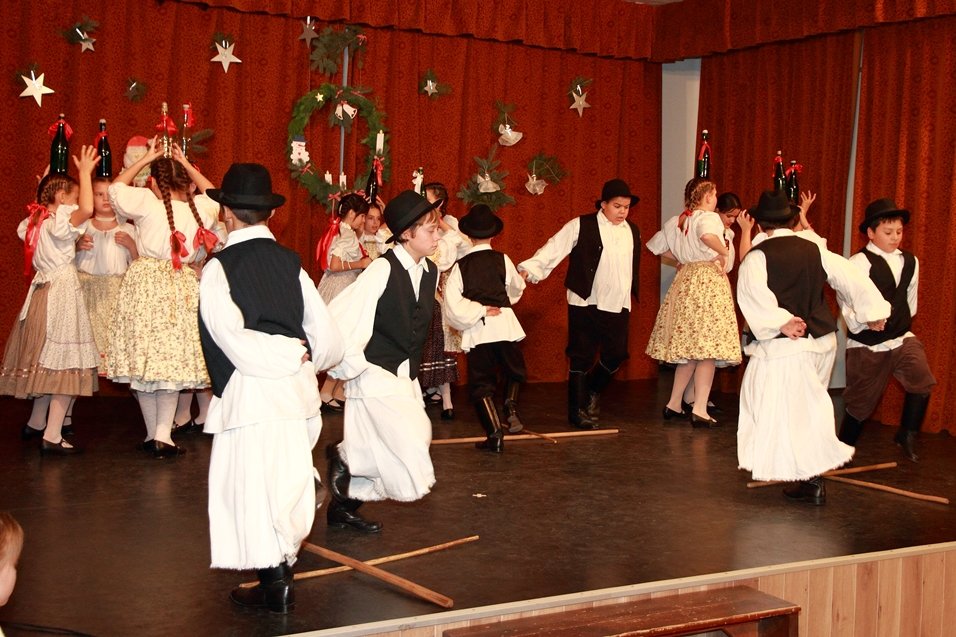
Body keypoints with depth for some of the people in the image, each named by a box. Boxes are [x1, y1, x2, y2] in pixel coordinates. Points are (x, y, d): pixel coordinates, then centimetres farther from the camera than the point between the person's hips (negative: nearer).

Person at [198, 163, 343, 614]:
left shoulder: (219, 267, -4)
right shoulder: (290, 262, 8)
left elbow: (231, 337, -18)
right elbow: (328, 340, 7)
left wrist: (285, 358, -7)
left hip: (251, 390, -5)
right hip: (299, 390, 5)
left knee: (253, 485, 4)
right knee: (287, 483, 16)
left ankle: (274, 583, 9)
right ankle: (282, 572, 26)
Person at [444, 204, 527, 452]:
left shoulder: (461, 265, -1)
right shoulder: (502, 260, 1)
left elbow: (452, 301, -12)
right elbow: (517, 289, 18)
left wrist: (478, 312, -4)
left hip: (477, 330, 0)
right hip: (505, 323, 1)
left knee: (481, 383, 7)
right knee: (515, 371, 21)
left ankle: (495, 434, -1)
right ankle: (511, 406, -7)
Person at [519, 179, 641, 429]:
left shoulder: (632, 231, 11)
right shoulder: (581, 226, -7)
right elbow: (554, 248, -11)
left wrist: (632, 294, 23)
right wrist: (529, 268, -21)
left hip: (619, 306, 5)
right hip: (586, 304, -5)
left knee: (616, 355, 5)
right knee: (582, 358, 1)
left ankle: (592, 392, 33)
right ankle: (578, 411, 11)